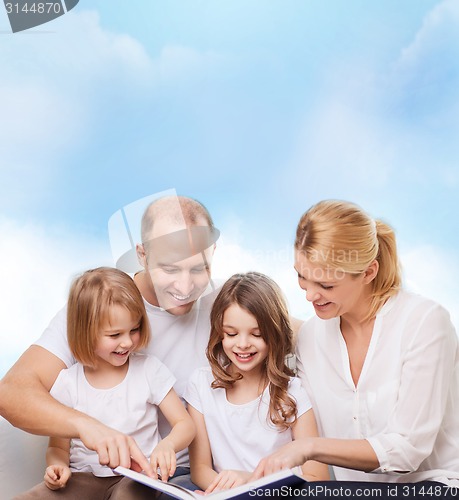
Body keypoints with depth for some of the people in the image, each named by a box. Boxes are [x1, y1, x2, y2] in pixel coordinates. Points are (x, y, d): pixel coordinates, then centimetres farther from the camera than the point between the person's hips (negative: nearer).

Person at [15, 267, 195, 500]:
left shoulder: (149, 369, -2)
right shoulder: (67, 383, -1)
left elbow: (186, 425, -2)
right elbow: (58, 446, 9)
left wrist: (167, 444, -25)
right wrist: (57, 467, -15)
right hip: (83, 477, 2)